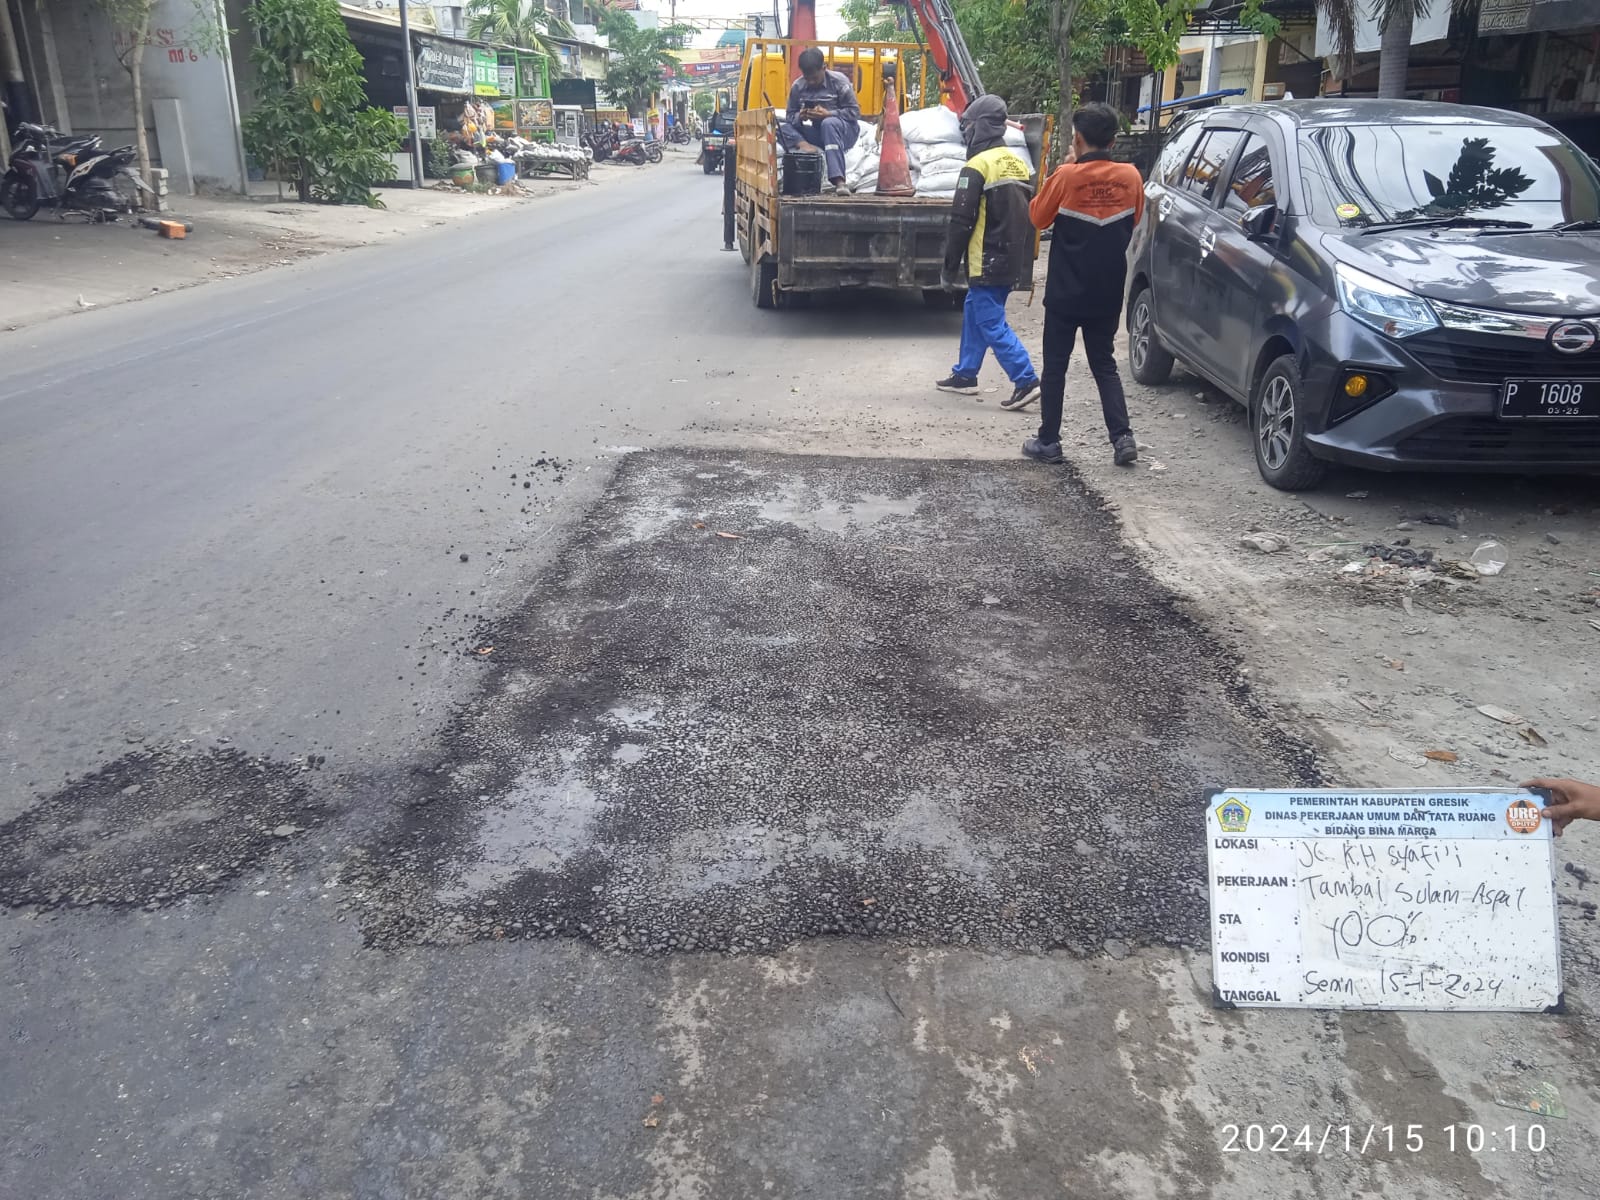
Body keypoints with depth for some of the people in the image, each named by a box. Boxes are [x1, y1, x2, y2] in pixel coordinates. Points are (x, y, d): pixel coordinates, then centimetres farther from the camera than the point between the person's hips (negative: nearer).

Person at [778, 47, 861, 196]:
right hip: (816, 135, 4)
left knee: (829, 123, -40)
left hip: (842, 133, -4)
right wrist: (799, 117, -20)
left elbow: (855, 112, -11)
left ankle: (839, 181, -49)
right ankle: (803, 145, -43)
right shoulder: (798, 86, 0)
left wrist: (828, 114, -24)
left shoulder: (839, 82, -9)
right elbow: (790, 115, 5)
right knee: (781, 126, -13)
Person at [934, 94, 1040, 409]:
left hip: (987, 263, -9)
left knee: (991, 323, -6)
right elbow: (1029, 216, 20)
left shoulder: (978, 166, -13)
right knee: (974, 312, 20)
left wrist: (950, 267, -10)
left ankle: (1026, 380, -13)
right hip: (1013, 262, 9)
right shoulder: (1019, 163, 13)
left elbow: (961, 222, -16)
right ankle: (965, 375, 28)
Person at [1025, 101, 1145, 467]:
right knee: (1104, 364, 15)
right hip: (1108, 291, 4)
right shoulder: (1130, 176, -1)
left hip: (1066, 291, -4)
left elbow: (1038, 216, 1)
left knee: (1055, 365, 7)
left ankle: (1048, 442, 11)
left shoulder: (1067, 176, -13)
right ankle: (1123, 437, 4)